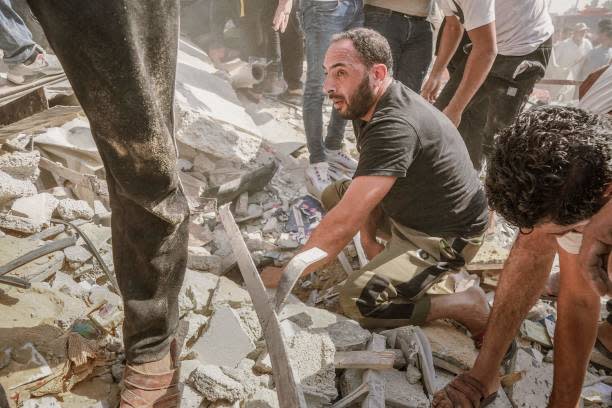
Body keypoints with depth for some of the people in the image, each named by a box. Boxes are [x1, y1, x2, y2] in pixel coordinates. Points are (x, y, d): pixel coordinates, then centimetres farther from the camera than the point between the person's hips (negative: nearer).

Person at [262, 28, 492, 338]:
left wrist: (285, 274, -27)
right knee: (333, 195, 12)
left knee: (358, 301, -22)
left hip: (445, 237, -9)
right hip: (408, 207, 9)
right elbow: (365, 180, 8)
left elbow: (343, 223, -36)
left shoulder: (395, 127, -35)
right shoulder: (366, 104, -4)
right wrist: (368, 238, -3)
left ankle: (467, 306, -4)